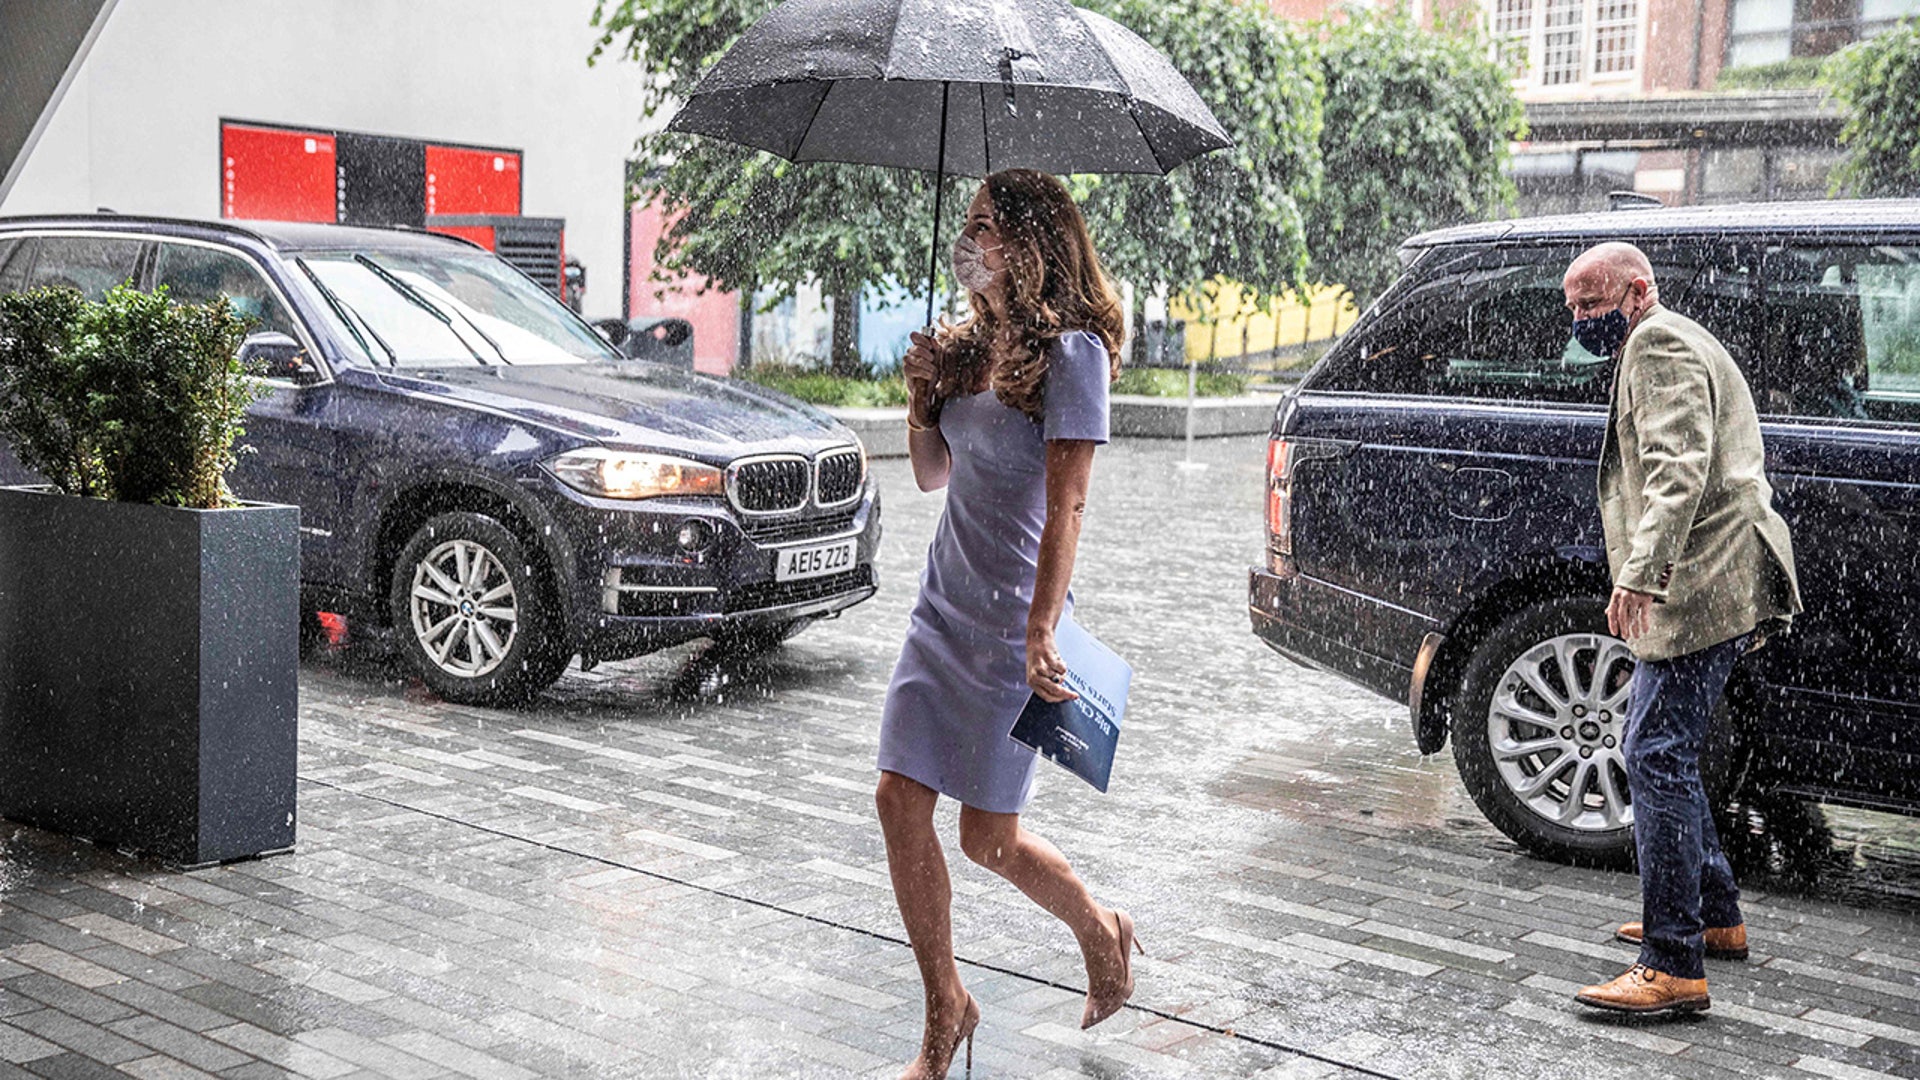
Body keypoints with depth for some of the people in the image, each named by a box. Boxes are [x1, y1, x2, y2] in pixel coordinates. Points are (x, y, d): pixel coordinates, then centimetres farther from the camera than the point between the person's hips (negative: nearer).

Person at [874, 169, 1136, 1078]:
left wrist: (1040, 631, -25)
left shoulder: (1070, 350, -12)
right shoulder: (968, 346, 12)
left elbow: (1066, 506, -19)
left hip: (1011, 618, -7)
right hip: (944, 603, 8)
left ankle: (1103, 933, 31)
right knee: (899, 803, 3)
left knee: (989, 838, 1)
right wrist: (921, 390, 1)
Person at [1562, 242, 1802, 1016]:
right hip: (1704, 585, 11)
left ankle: (1674, 968, -15)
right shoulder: (1667, 346, 26)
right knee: (1652, 746, 19)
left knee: (1658, 757, -14)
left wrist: (1640, 573, -32)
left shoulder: (1659, 343, -9)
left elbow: (1679, 468, -23)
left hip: (1704, 584, -11)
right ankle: (1715, 915, 29)